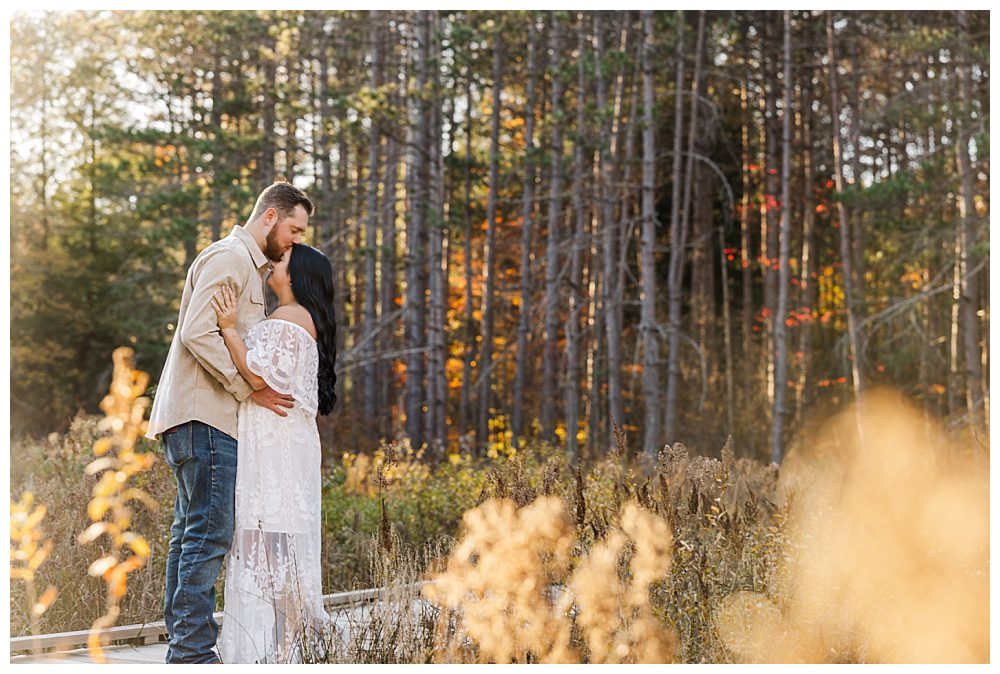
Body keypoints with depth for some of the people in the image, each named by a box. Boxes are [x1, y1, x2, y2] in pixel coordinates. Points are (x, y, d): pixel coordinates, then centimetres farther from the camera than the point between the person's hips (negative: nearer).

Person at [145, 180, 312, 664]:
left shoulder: (250, 265, 24)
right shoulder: (228, 257, -9)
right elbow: (198, 333, -19)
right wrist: (249, 389, -17)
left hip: (208, 419, 11)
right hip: (204, 416, -11)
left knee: (191, 534, 9)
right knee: (209, 534, -12)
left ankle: (181, 649, 13)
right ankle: (193, 652, -12)